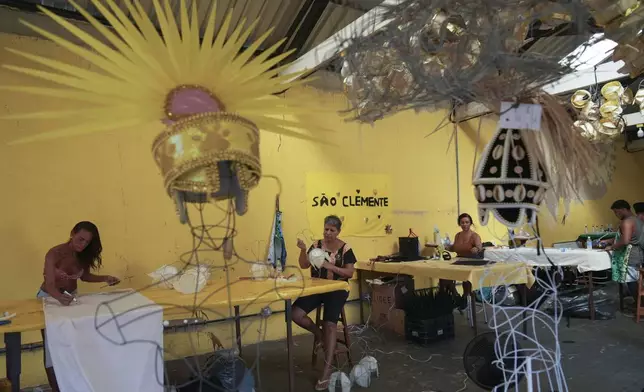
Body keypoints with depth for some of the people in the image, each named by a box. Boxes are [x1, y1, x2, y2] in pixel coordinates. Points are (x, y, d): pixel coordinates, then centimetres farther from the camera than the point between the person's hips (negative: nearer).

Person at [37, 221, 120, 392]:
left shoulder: (84, 255, -11)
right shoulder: (54, 254, -28)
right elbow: (49, 285, -35)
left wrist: (105, 278, -12)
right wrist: (60, 297, -57)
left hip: (71, 296, 4)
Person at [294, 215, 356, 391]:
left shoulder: (345, 248, -4)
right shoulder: (317, 245, 4)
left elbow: (350, 273, -7)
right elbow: (303, 265, -2)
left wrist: (331, 266, -21)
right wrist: (303, 250, -21)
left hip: (337, 289, -3)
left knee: (330, 324, -23)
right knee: (295, 314, -18)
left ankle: (327, 371, -16)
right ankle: (319, 333, 12)